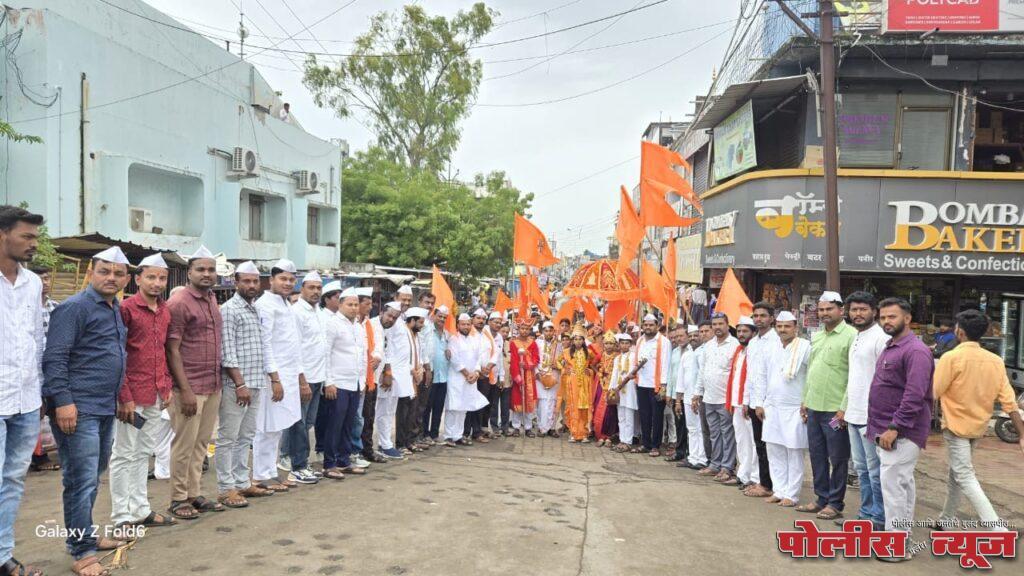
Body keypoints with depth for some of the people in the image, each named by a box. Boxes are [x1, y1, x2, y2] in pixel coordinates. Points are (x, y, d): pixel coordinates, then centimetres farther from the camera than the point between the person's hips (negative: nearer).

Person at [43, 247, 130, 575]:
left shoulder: (116, 310, 15)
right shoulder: (76, 307, -11)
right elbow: (54, 358, -17)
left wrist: (120, 399, 19)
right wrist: (63, 401, -22)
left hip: (105, 410, 9)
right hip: (78, 409, -9)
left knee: (91, 478, 17)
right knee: (82, 480, -5)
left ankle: (85, 536, 30)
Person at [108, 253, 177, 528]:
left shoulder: (165, 311, 9)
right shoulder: (126, 308, -11)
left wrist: (167, 386, 10)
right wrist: (124, 397, -15)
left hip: (156, 394, 7)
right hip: (132, 394, -7)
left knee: (144, 453, 15)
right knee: (124, 455, 3)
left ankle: (141, 510, 25)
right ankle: (121, 516, 12)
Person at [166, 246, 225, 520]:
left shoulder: (212, 301, 13)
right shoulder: (179, 303, -10)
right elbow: (172, 350, -13)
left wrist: (219, 382, 14)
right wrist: (185, 390, -17)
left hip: (213, 386, 7)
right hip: (190, 388, -7)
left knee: (201, 444, 13)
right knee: (184, 445, 2)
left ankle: (195, 495, 23)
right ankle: (178, 499, 15)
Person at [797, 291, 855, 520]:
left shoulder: (850, 336, -11)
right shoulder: (816, 336, 13)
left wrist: (844, 408, -17)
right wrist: (805, 400, 16)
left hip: (835, 410, -8)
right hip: (814, 407, 8)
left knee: (837, 458, 5)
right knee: (817, 455, 15)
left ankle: (835, 503, 17)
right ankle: (821, 499, 27)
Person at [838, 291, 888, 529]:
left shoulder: (880, 338, -14)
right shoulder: (856, 339, 15)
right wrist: (844, 407, 20)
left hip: (871, 416, -9)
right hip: (853, 415, 9)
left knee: (875, 470, 0)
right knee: (861, 468, 16)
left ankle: (879, 518, 10)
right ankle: (866, 513, 25)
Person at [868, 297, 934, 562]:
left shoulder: (915, 351, -16)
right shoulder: (890, 348, 15)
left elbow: (914, 395, -24)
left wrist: (894, 428, -24)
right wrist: (879, 427, 19)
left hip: (902, 432, -10)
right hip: (888, 429, 10)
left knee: (893, 483, -9)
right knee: (902, 483, 15)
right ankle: (902, 535, 24)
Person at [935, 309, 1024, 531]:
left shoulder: (951, 357, -17)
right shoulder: (995, 360, -1)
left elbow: (933, 394, -15)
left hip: (956, 425, -7)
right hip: (978, 426, 7)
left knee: (965, 477, -4)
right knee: (956, 471, 21)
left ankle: (999, 531, -15)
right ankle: (947, 519, 32)